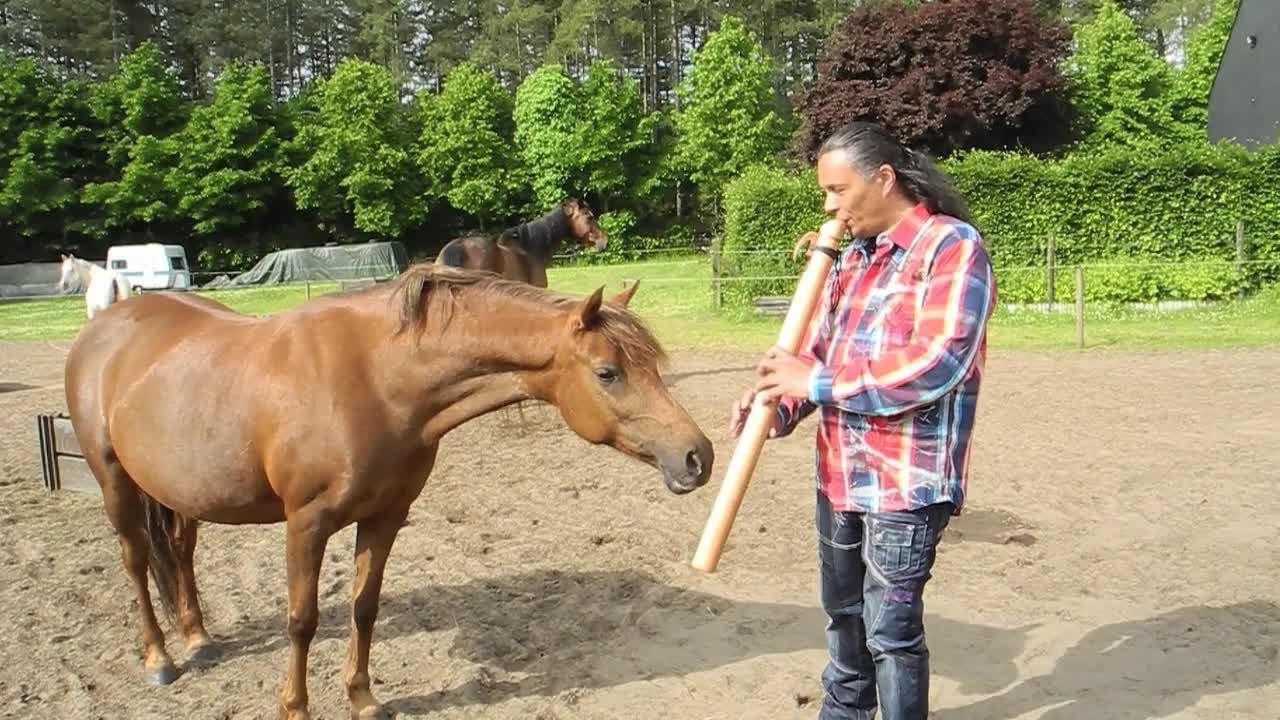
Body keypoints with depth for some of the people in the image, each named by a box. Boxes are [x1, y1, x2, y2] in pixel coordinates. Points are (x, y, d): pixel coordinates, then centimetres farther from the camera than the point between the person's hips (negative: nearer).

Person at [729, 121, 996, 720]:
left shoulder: (953, 246, -13)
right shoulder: (852, 257, 12)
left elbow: (939, 361, -25)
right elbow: (817, 346, 13)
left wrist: (819, 383, -23)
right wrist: (779, 401, -7)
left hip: (907, 480, -8)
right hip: (840, 472, 8)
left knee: (891, 627, 1)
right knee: (843, 610, 22)